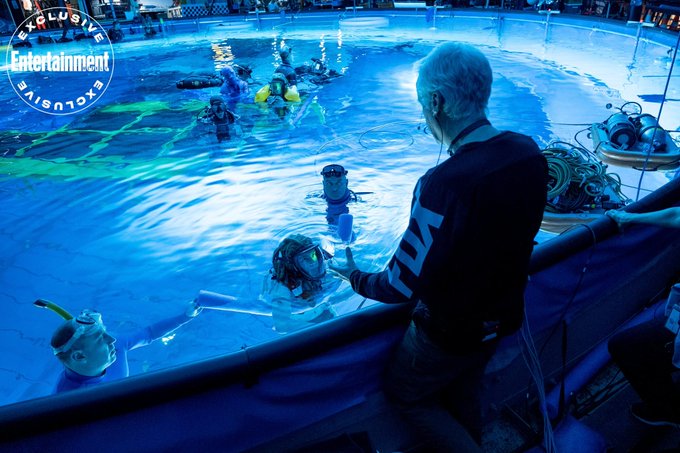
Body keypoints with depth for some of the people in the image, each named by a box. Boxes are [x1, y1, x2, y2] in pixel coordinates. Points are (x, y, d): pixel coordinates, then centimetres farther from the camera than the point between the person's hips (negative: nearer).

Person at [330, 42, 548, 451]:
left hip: (449, 332, -7)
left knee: (406, 395, 22)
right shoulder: (530, 152, -12)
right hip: (504, 317, 7)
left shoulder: (445, 184, -37)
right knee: (465, 394, 31)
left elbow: (400, 286, -27)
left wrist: (356, 277, -7)